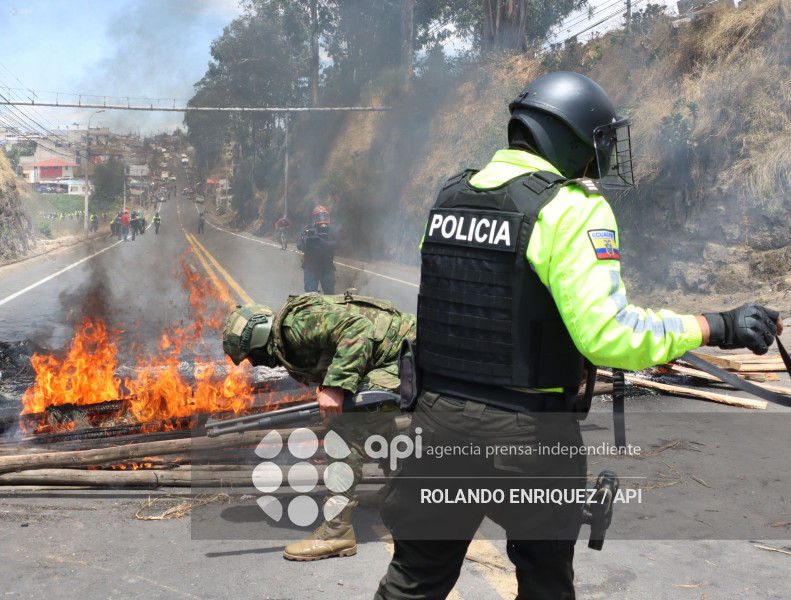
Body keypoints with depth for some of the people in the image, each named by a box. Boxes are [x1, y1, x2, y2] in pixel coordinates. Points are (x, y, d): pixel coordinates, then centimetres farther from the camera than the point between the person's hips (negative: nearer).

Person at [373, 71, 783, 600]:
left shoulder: (450, 196, 6)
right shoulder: (572, 208, -14)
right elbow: (606, 333, -24)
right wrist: (717, 328, -14)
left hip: (438, 420, 5)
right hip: (526, 437, -5)